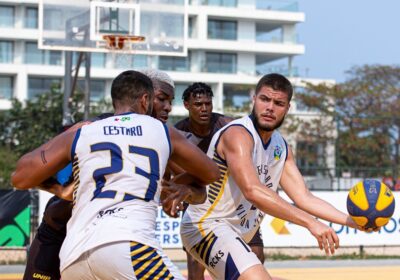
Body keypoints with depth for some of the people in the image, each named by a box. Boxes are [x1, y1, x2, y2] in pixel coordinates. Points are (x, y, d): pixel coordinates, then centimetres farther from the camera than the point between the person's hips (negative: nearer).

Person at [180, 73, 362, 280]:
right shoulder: (238, 134, -20)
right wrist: (311, 223, -38)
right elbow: (253, 191, -34)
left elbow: (304, 198, 7)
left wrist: (351, 221, -6)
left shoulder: (281, 147, 8)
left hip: (235, 233, 10)